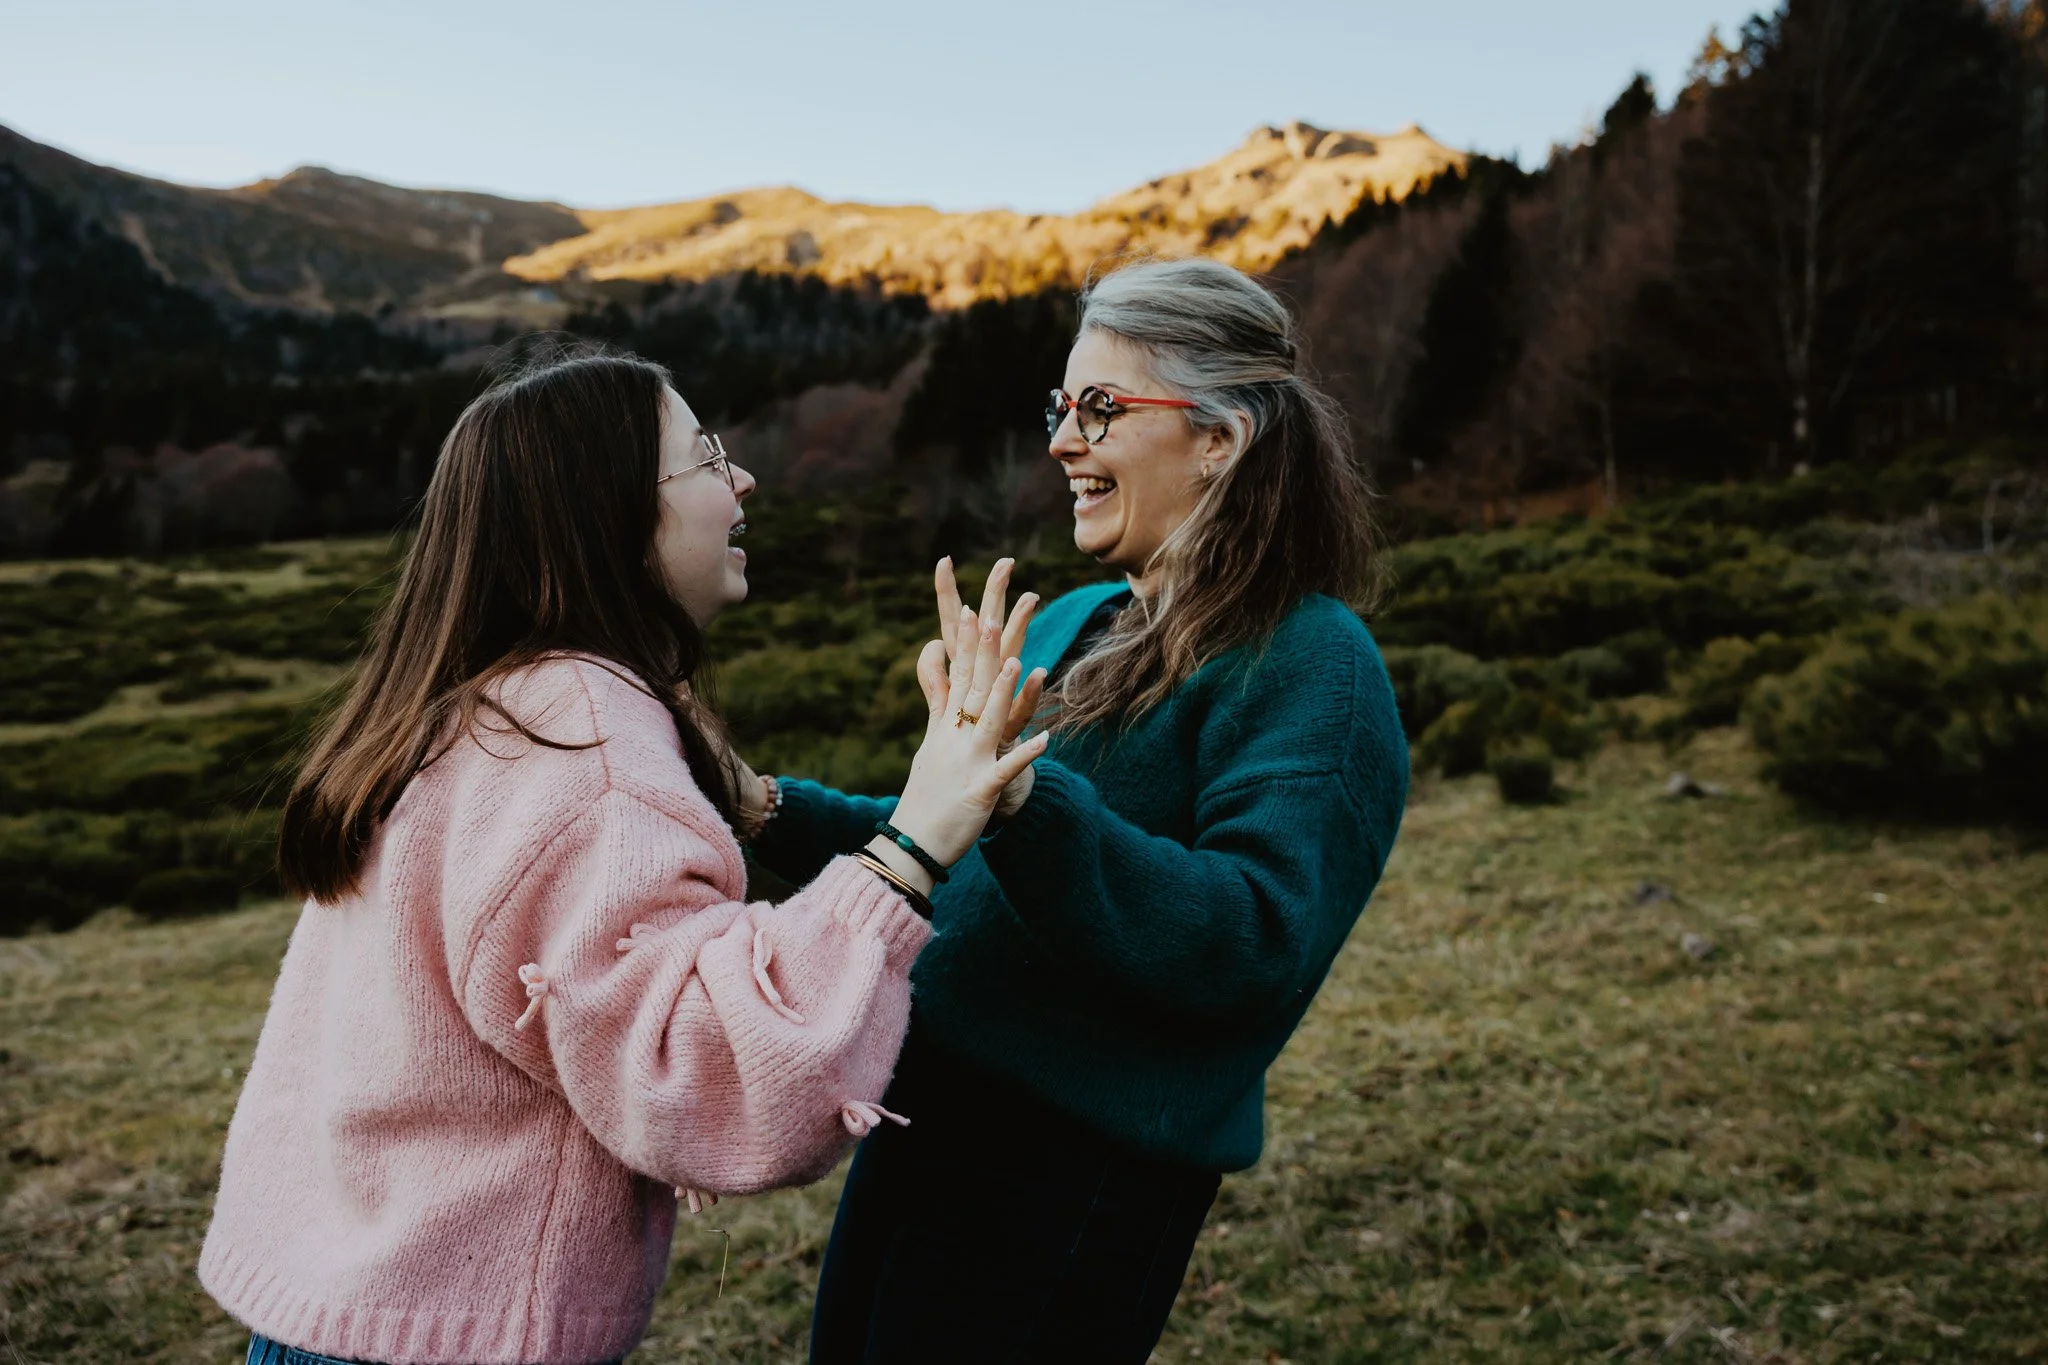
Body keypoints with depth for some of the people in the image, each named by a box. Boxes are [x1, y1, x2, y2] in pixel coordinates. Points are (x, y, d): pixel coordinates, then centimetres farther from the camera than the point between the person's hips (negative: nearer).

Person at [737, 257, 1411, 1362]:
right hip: (926, 1122, 8)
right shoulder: (1068, 627, 9)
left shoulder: (1309, 667, -16)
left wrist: (1023, 797, -38)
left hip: (1086, 1178, -8)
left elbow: (1259, 947, -29)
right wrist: (768, 813, 6)